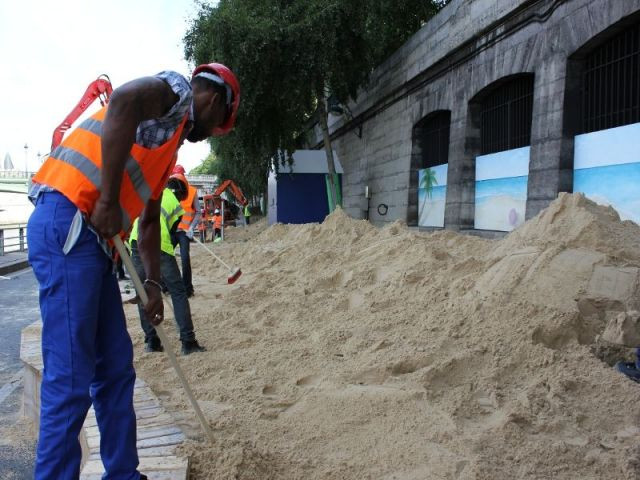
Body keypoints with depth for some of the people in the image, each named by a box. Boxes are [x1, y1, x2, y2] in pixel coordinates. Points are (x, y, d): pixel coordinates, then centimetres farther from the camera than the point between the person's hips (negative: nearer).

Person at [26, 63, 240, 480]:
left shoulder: (171, 144, 28)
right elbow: (124, 102, -22)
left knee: (116, 368, 12)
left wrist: (153, 283, 26)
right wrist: (109, 200, -22)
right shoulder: (178, 91, 2)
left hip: (91, 240, 10)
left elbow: (150, 220, 29)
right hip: (67, 225, -10)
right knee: (70, 378, -7)